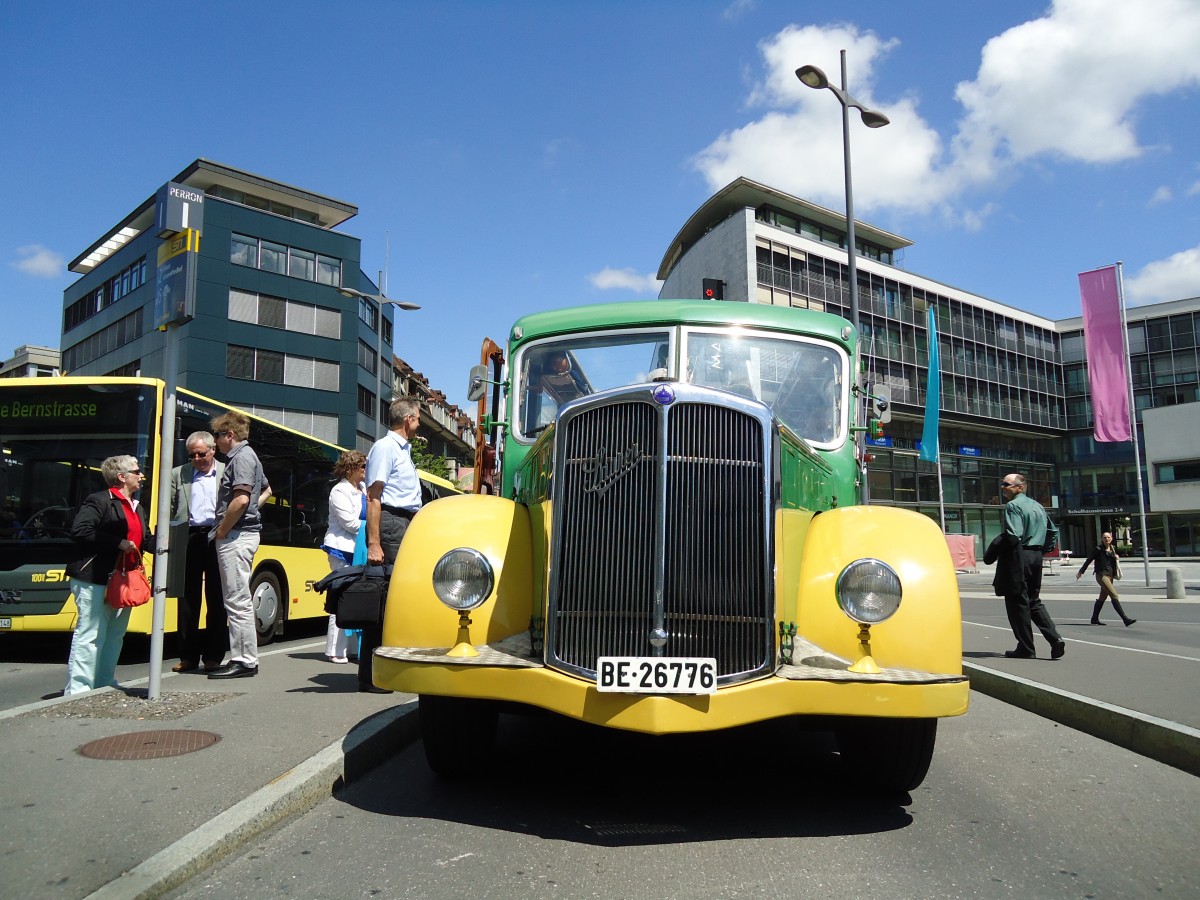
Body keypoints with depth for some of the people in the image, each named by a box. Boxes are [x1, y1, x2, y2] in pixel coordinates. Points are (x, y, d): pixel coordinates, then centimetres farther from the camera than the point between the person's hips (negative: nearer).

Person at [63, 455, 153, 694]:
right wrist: (118, 543, -20)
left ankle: (105, 684, 23)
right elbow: (79, 531, -18)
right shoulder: (99, 501, -8)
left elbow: (147, 540, 19)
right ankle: (78, 689, -1)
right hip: (95, 581, -9)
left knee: (115, 635, 13)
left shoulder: (138, 507, 19)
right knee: (91, 635, -7)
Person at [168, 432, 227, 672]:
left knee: (217, 599, 4)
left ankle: (213, 656, 12)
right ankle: (188, 656, 14)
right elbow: (169, 510, 9)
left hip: (218, 539, -2)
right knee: (188, 598, 6)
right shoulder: (178, 474, 12)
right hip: (188, 540, 2)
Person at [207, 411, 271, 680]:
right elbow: (266, 490, 34)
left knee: (238, 600, -7)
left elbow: (241, 499, -25)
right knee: (239, 599, 13)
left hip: (236, 535, -10)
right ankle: (244, 658, 19)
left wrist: (221, 530, -14)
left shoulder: (241, 457, -12)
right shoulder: (248, 456, 18)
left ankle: (244, 661, -3)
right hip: (246, 532, 10)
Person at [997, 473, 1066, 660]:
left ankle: (1026, 648, 4)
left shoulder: (1013, 506, -11)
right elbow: (1053, 532, 21)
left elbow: (1013, 535, -23)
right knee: (1034, 601, 18)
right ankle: (1055, 639, 3)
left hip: (1018, 557, -8)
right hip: (1036, 557, 8)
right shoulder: (1037, 506, 17)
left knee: (1018, 602, 0)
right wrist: (1041, 549, 20)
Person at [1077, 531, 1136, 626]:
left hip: (1110, 575, 7)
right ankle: (1125, 619, -16)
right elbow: (1089, 560, -4)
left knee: (1102, 597, 14)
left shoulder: (1113, 548, 10)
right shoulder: (1099, 549, -9)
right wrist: (1081, 571, -1)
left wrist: (1116, 557, 0)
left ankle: (1094, 619, 25)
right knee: (1114, 596, -14)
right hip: (1102, 575, -7)